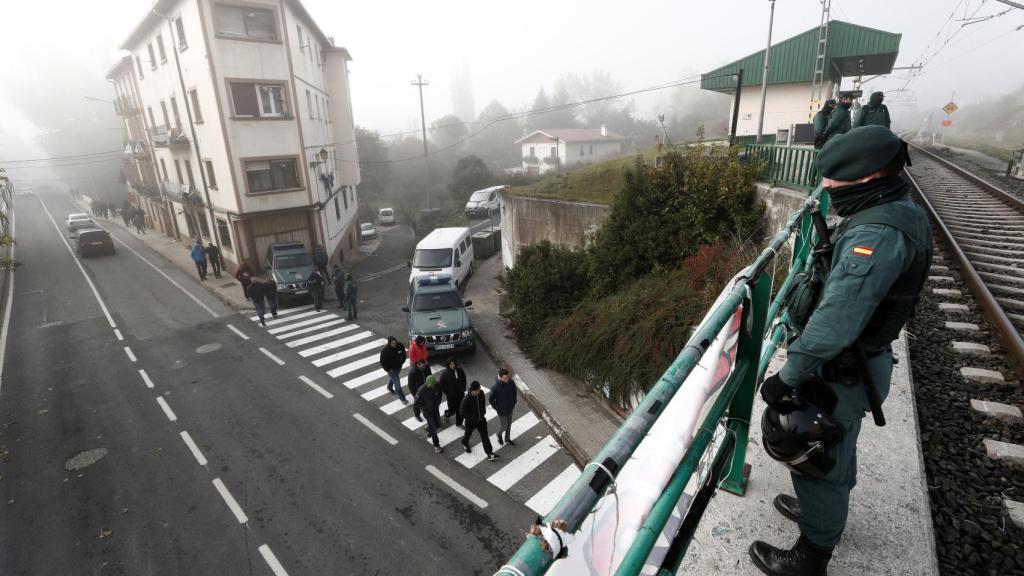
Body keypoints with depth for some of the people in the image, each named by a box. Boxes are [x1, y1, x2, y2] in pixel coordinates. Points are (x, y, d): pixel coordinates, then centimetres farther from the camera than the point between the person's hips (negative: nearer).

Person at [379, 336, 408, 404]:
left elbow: (403, 354, 3)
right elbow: (382, 362, -19)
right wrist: (388, 369, -16)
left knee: (392, 377, 31)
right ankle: (402, 398, 11)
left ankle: (390, 387, 61)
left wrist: (402, 362, 3)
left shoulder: (400, 345, -19)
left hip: (399, 366, 5)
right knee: (397, 383, -1)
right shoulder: (385, 350, -30)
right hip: (391, 369, -5)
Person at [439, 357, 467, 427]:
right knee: (452, 410, 8)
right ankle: (447, 414, 43)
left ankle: (459, 423, 32)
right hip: (451, 396, -4)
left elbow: (464, 380, 9)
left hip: (460, 394, 4)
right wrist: (447, 393, -9)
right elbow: (441, 384, -12)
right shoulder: (445, 373, -20)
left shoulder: (460, 370, -8)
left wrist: (463, 389, 6)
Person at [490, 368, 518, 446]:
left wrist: (514, 403, 6)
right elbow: (491, 400, -17)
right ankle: (499, 434, 45)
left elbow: (515, 392, 4)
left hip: (510, 409, 5)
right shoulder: (496, 387, -31)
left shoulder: (511, 382, -17)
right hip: (502, 410, -5)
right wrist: (497, 408, -10)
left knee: (509, 425, 22)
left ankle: (507, 439, 45)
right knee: (504, 426, 11)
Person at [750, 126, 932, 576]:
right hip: (861, 358, 10)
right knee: (835, 448, 28)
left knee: (816, 459, 8)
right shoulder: (899, 212, 3)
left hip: (842, 370, -10)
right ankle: (825, 511, 53)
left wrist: (786, 377, -29)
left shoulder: (877, 233, -30)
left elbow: (835, 323, -37)